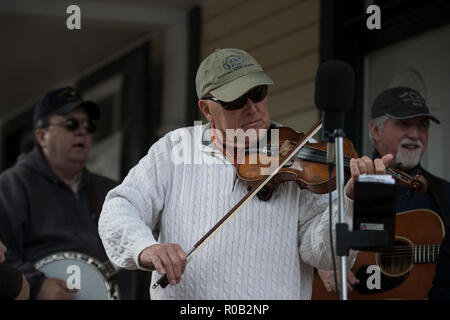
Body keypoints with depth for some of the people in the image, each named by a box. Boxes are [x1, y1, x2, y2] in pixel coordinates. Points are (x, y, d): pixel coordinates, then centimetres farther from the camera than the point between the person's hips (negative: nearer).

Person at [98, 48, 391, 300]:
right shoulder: (175, 148, 10)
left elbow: (321, 251, -4)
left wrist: (352, 196, -21)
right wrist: (144, 248, -16)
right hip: (181, 295, 2)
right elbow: (120, 210, 5)